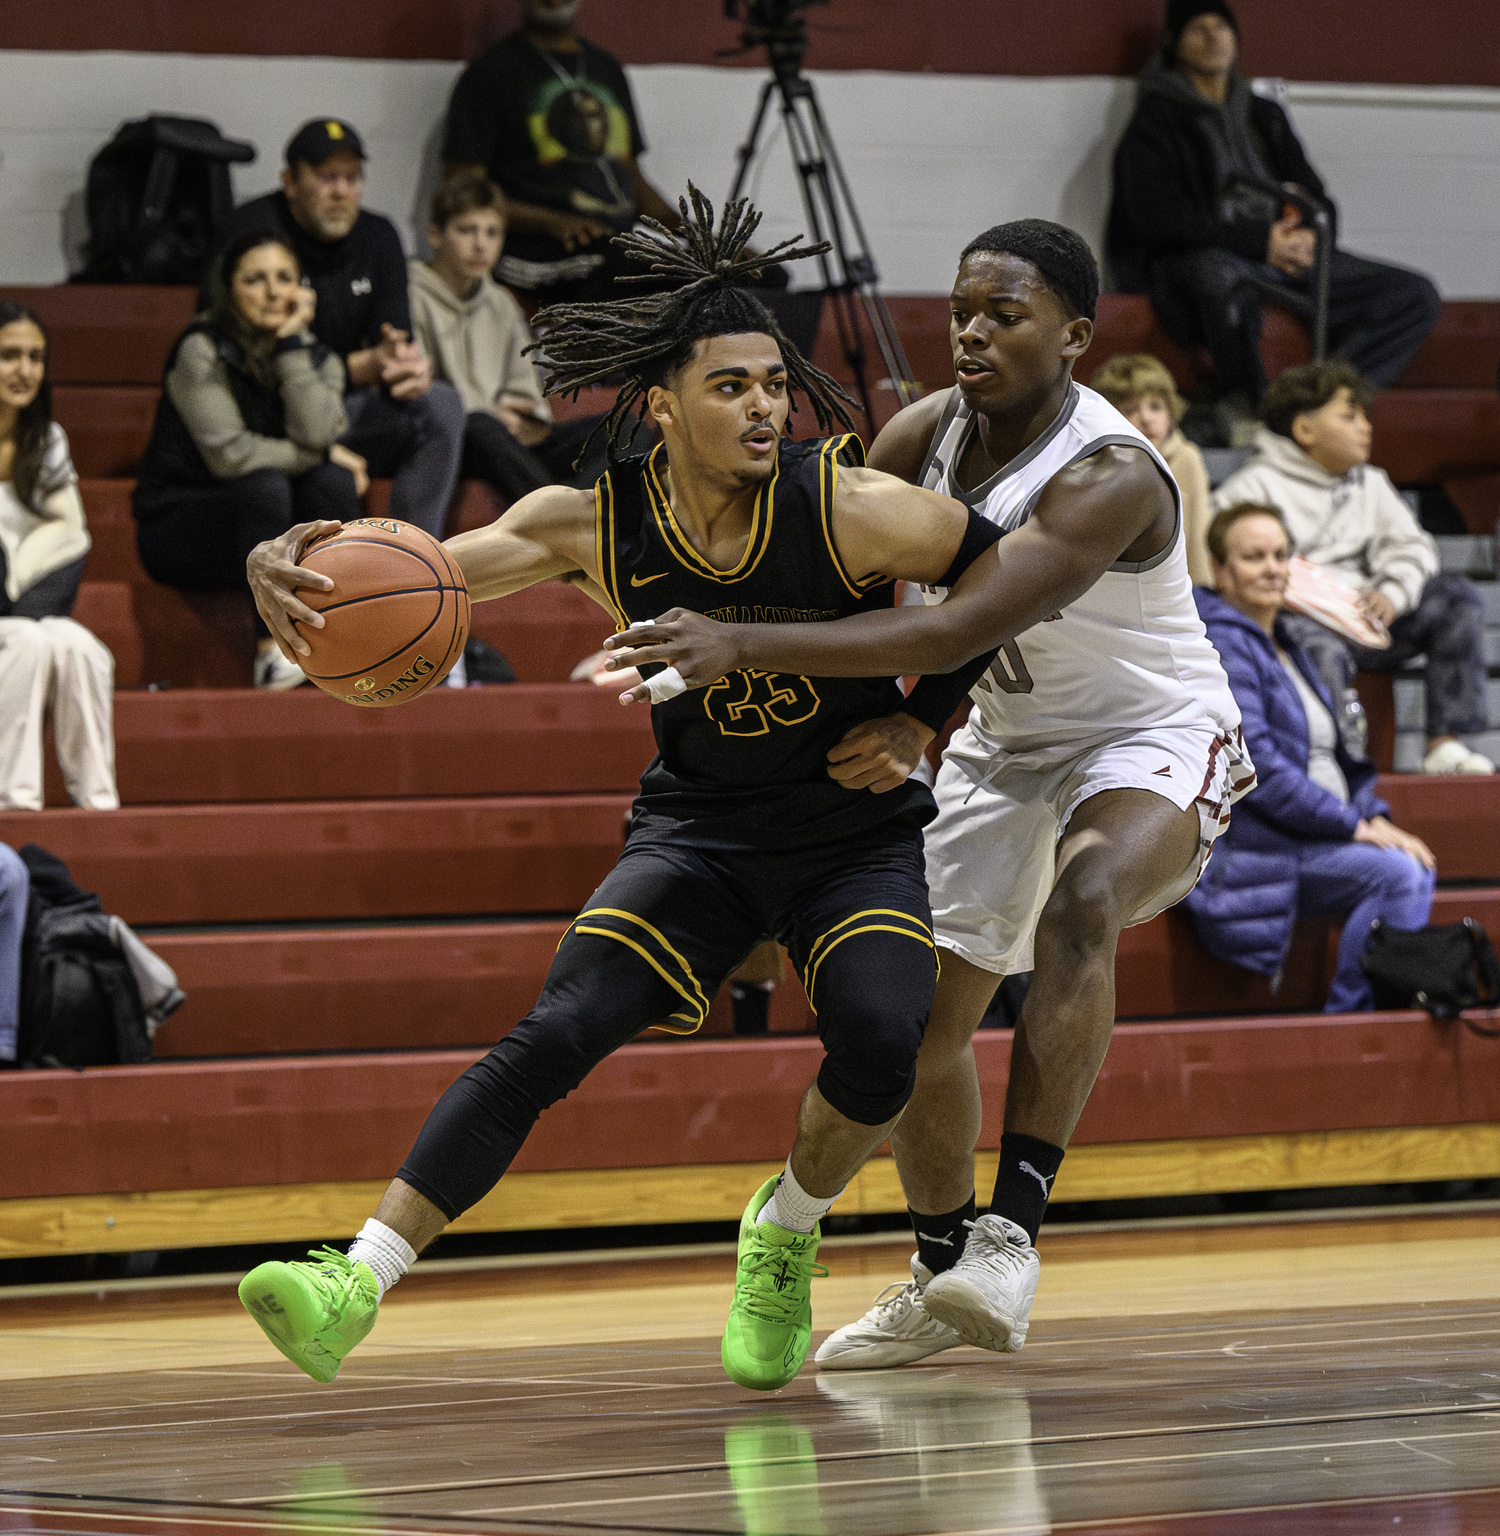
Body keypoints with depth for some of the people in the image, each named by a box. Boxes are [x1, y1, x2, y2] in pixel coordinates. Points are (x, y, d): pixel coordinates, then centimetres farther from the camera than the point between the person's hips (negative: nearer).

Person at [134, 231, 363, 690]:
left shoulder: (317, 359, 1)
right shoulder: (201, 352, -13)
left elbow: (316, 433, -20)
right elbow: (230, 453, -24)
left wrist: (293, 344, -19)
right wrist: (325, 455, -17)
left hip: (280, 529, 5)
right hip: (179, 528, -5)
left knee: (333, 481, -24)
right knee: (265, 485, -34)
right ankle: (271, 650, -35)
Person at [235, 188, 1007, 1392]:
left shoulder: (848, 508, -21)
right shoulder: (596, 523, -14)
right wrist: (287, 565, -38)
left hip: (862, 831, -1)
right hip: (699, 829, 1)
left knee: (881, 1041, -28)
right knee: (557, 1034, -19)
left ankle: (785, 1236, 4)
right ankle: (359, 1281, -23)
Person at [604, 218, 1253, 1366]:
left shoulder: (1108, 480, -33)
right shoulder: (925, 435, -11)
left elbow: (961, 629, -44)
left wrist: (745, 645, -51)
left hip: (1151, 738, -7)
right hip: (1008, 744, 7)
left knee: (1081, 901, -37)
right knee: (925, 1011, 6)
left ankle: (1012, 1230, -39)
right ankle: (942, 1280, 28)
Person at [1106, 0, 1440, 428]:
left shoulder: (1265, 116, 21)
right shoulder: (1158, 119, 2)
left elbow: (1316, 200, 21)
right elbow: (1159, 218, -11)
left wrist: (1311, 237, -6)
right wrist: (1260, 241, -17)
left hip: (1282, 258, 6)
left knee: (1417, 295, -9)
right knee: (1223, 276, -45)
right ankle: (1248, 408, -28)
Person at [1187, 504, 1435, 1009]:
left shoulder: (1285, 645, 23)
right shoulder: (1221, 645, -7)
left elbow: (1332, 753, 25)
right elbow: (1256, 765, -18)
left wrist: (1375, 816, 5)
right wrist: (1355, 825, -16)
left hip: (1318, 839, 8)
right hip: (1252, 846, -8)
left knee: (1416, 871, -17)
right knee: (1396, 874, -26)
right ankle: (1350, 1017, -18)